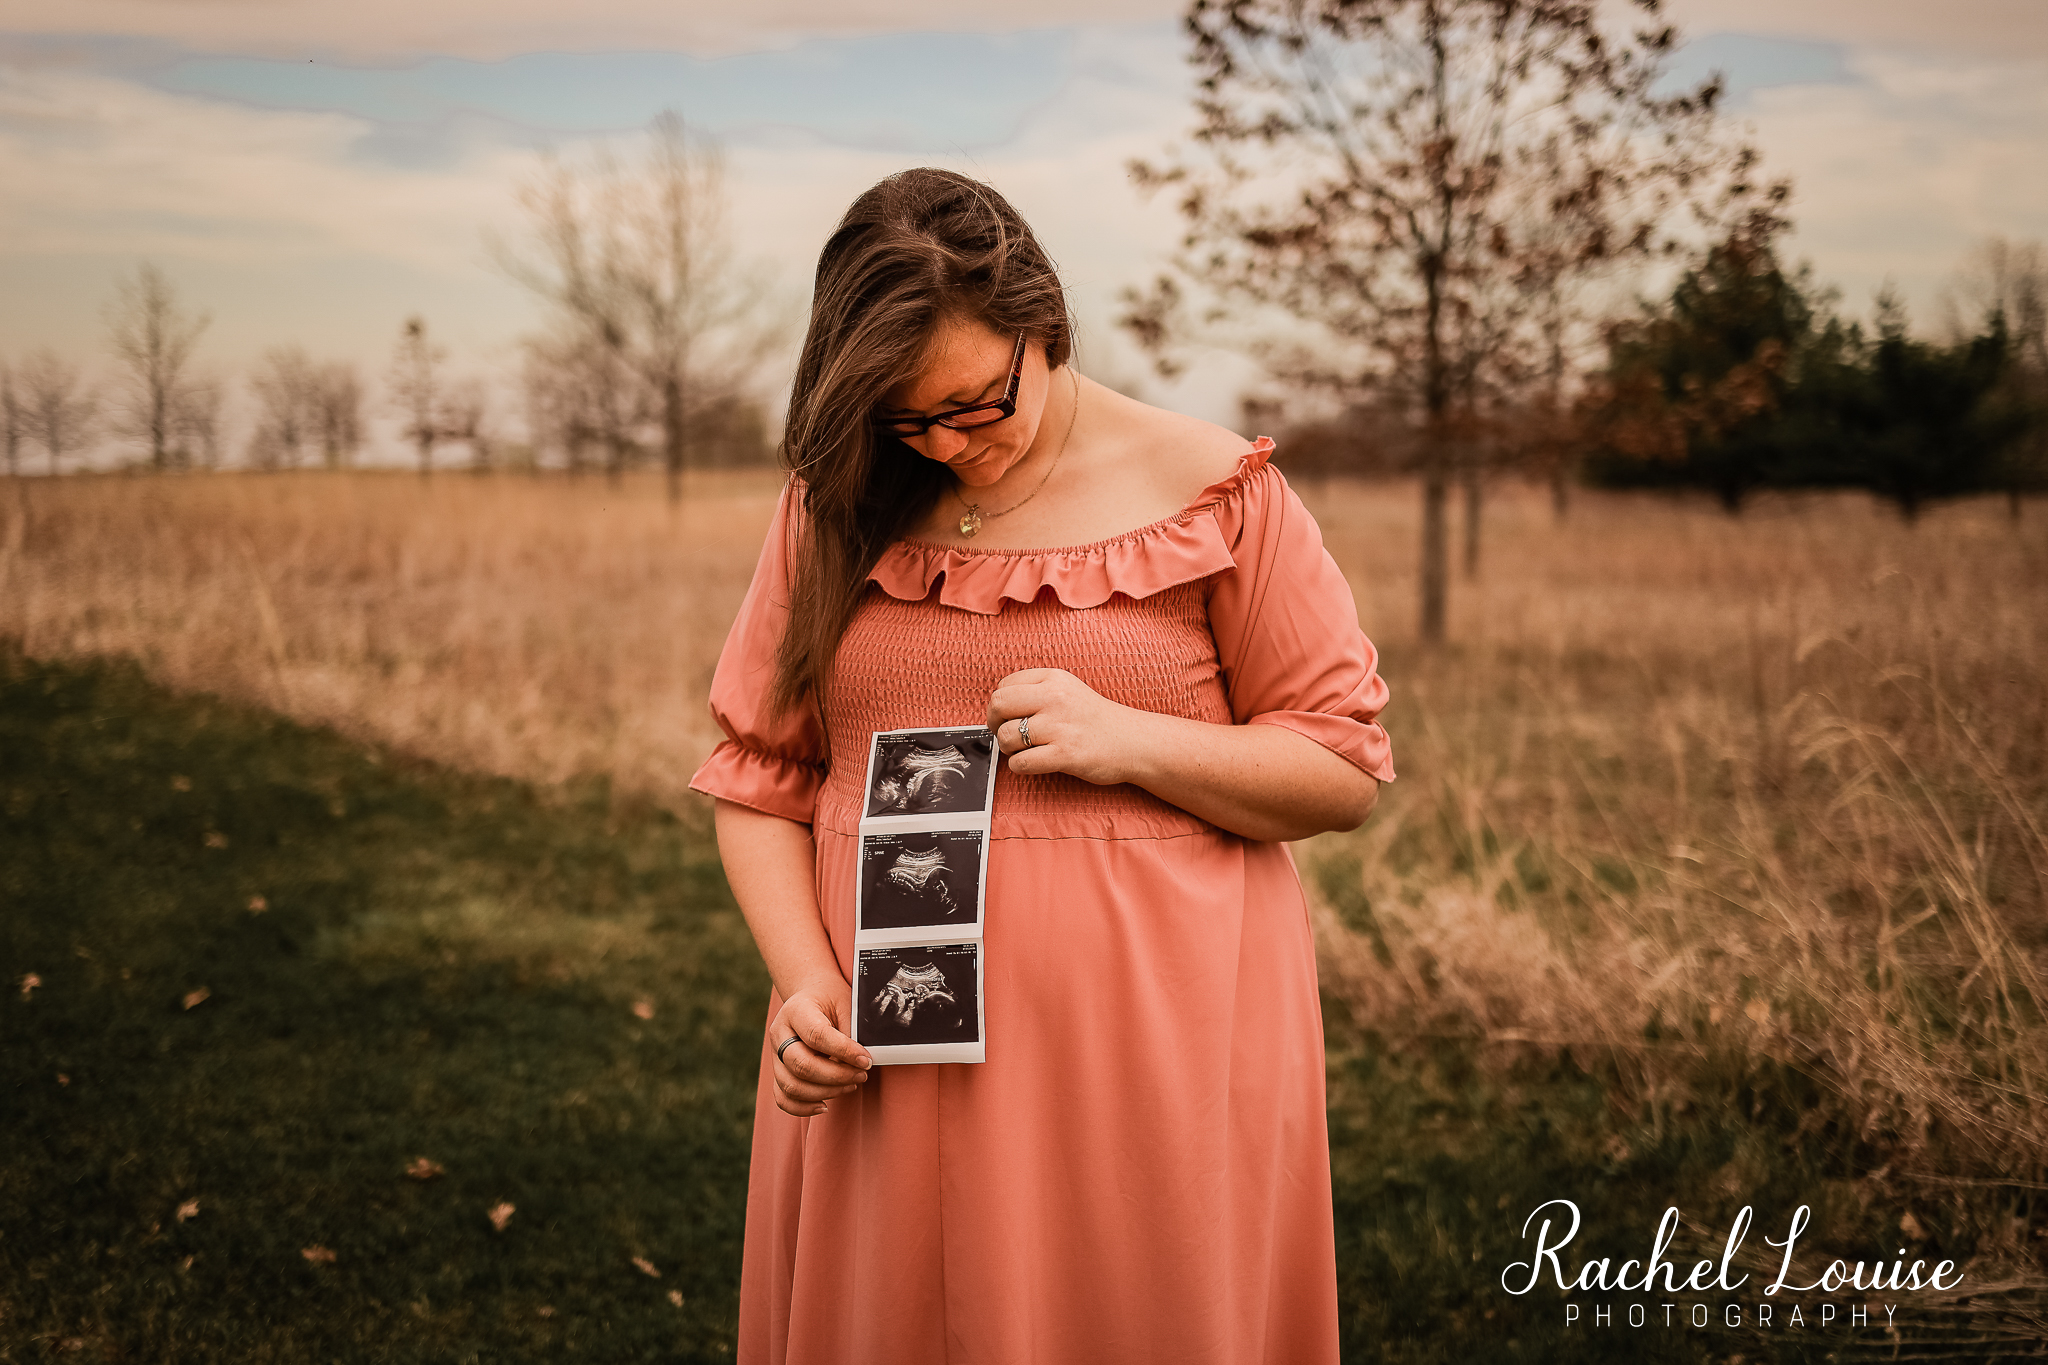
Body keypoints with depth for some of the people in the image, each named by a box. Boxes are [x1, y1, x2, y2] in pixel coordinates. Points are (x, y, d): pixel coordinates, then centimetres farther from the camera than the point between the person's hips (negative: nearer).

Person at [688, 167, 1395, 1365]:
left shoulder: (1206, 490, -2)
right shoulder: (835, 504, 6)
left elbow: (1349, 772, -1)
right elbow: (759, 774, 8)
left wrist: (1129, 740, -16)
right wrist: (803, 981, -8)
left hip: (1147, 1049, -2)